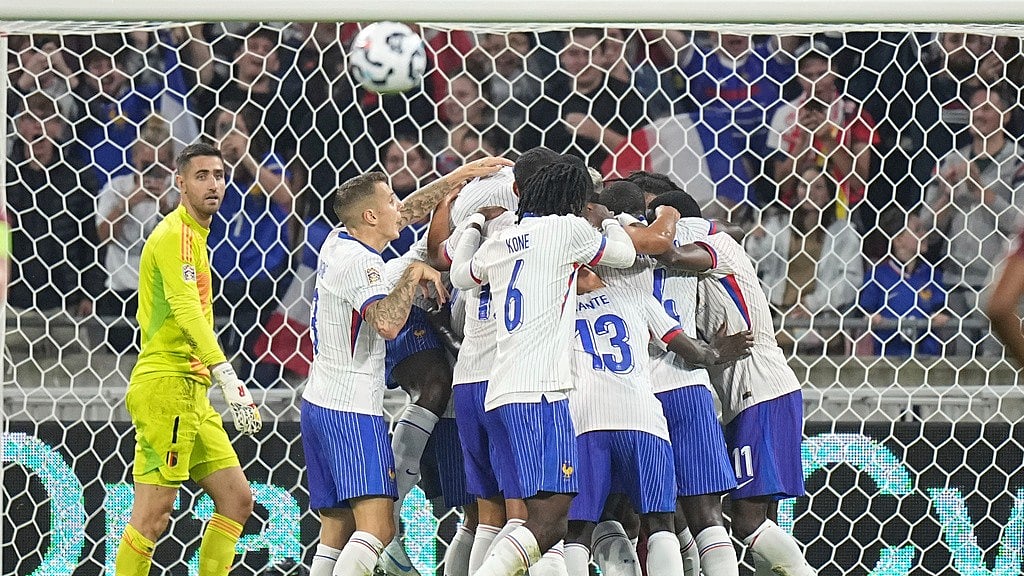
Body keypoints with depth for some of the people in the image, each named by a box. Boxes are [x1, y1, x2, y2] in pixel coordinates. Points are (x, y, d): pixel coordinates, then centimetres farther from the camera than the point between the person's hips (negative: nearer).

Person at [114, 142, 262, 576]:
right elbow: (186, 309, -23)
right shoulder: (175, 235, -11)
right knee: (153, 513, -11)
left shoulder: (194, 236, 20)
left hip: (191, 391, 10)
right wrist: (226, 375, -32)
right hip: (166, 383, -10)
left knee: (236, 499, 7)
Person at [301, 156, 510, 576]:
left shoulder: (339, 241, 11)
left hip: (319, 403, 10)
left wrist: (465, 175, 23)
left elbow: (411, 211, 24)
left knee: (336, 531, 10)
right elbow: (386, 323, -32)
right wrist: (413, 275, -19)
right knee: (376, 526, -18)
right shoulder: (360, 262, -16)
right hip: (352, 410, -10)